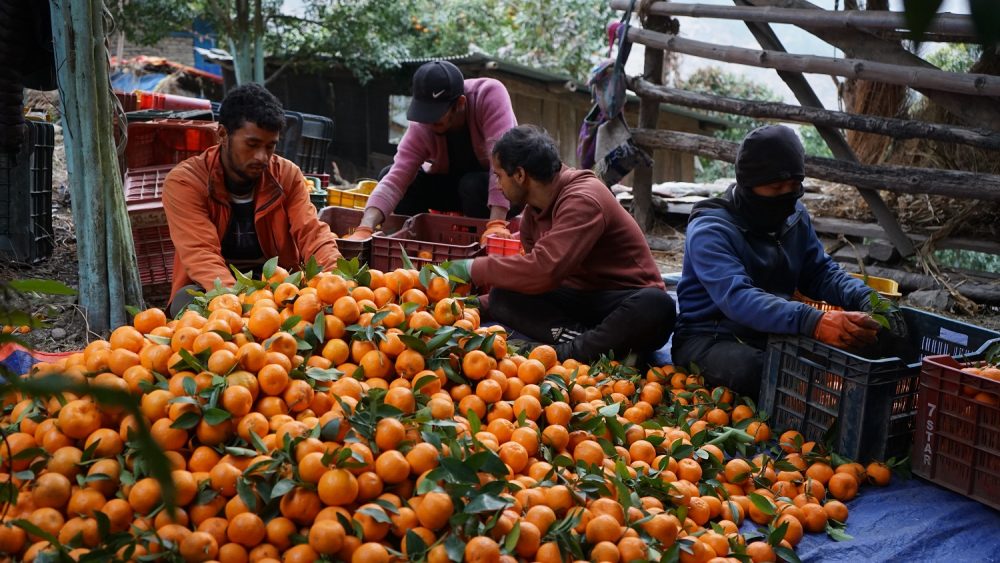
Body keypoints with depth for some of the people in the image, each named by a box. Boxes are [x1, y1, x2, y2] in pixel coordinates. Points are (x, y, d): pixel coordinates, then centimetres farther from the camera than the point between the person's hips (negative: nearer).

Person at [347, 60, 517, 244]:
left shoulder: (490, 94, -31)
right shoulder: (421, 127, -22)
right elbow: (393, 181, -28)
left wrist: (496, 224, -51)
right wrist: (364, 230, -44)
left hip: (504, 189, -3)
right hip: (455, 187, 4)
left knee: (473, 185, -36)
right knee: (387, 173, -14)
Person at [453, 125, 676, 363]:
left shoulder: (583, 200, -19)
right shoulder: (533, 213, 8)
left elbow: (543, 270, -31)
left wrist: (474, 268, -20)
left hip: (625, 299, -6)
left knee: (656, 306, -40)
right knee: (502, 298, -16)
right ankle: (580, 337, -32)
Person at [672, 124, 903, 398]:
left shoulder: (796, 217, 6)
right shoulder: (710, 230, -19)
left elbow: (821, 272, 8)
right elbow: (737, 298, -35)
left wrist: (866, 299, -16)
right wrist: (813, 321, -50)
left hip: (776, 333, 6)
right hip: (711, 339, -6)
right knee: (751, 369, -39)